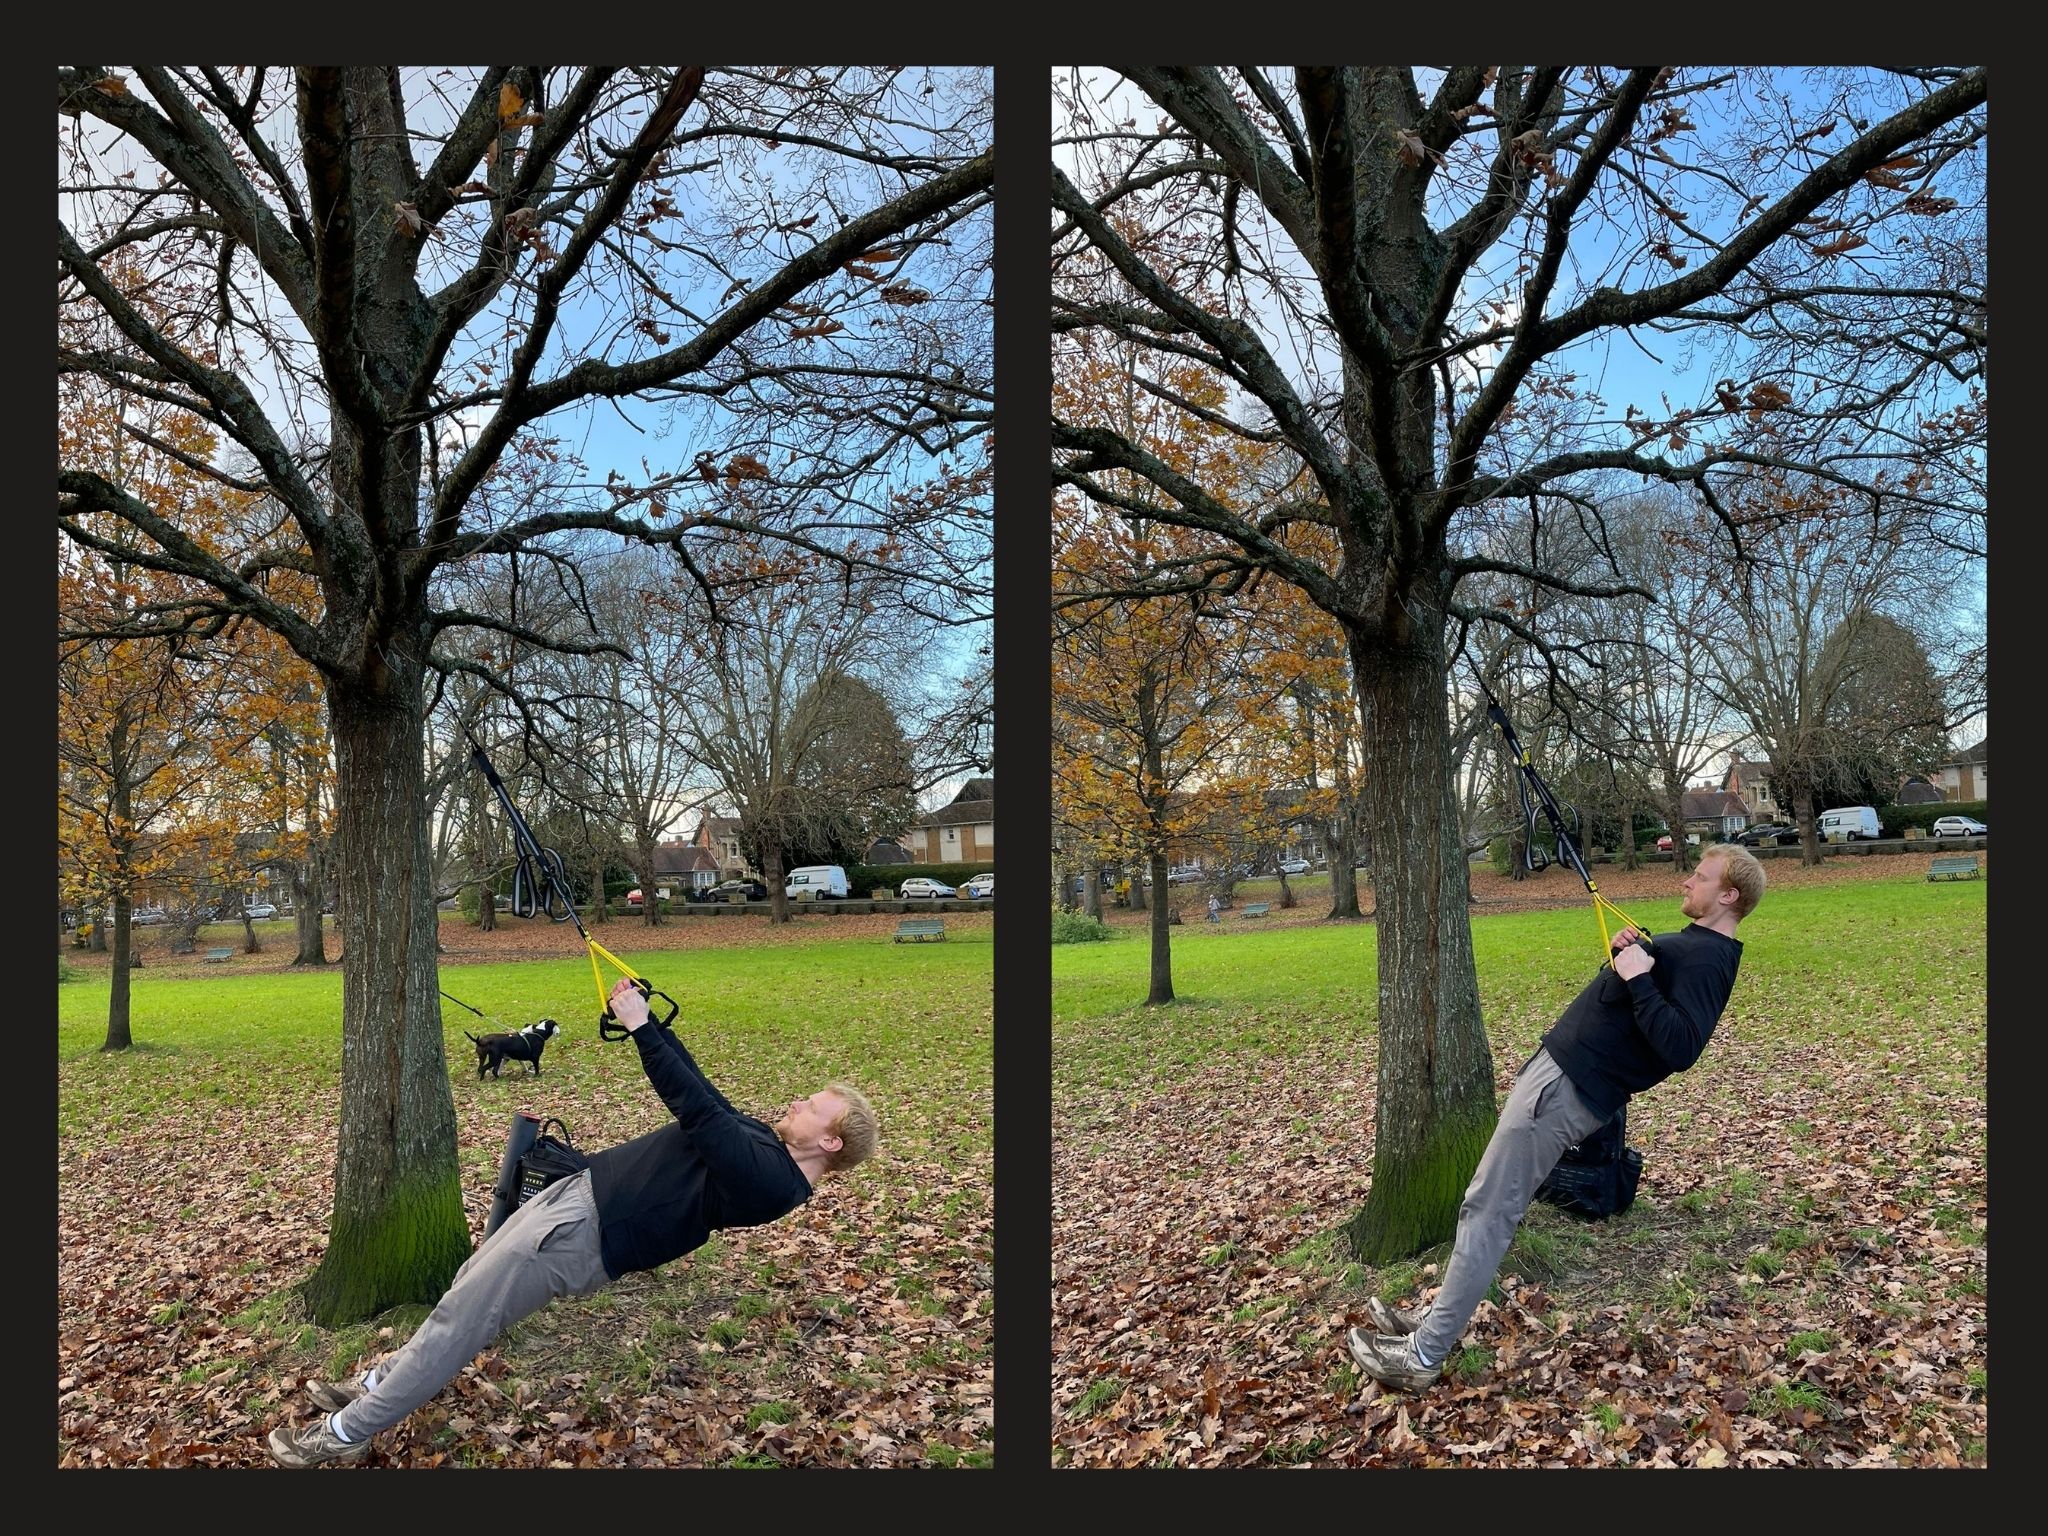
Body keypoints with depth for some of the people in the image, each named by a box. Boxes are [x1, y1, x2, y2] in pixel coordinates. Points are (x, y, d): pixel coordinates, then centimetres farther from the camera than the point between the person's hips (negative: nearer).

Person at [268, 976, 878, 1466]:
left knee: (458, 1320, -1)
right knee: (468, 1289, 21)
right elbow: (694, 1083, 13)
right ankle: (382, 1382, 38)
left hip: (580, 1233, -9)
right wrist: (645, 1017, 7)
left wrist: (640, 1028, -24)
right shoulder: (761, 1139, 7)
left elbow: (698, 1111, -27)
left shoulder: (768, 1180, -23)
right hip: (578, 1189, 9)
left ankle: (347, 1432, 14)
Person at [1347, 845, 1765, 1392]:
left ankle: (1424, 1354, -7)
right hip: (1557, 1065, 11)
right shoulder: (1692, 942, 17)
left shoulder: (1707, 958, -14)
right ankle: (1434, 1318, 20)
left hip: (1567, 1089, -11)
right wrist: (1625, 956, 10)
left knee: (1488, 1211, -10)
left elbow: (1680, 1047, -27)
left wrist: (1638, 980, -23)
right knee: (1489, 1204, 14)